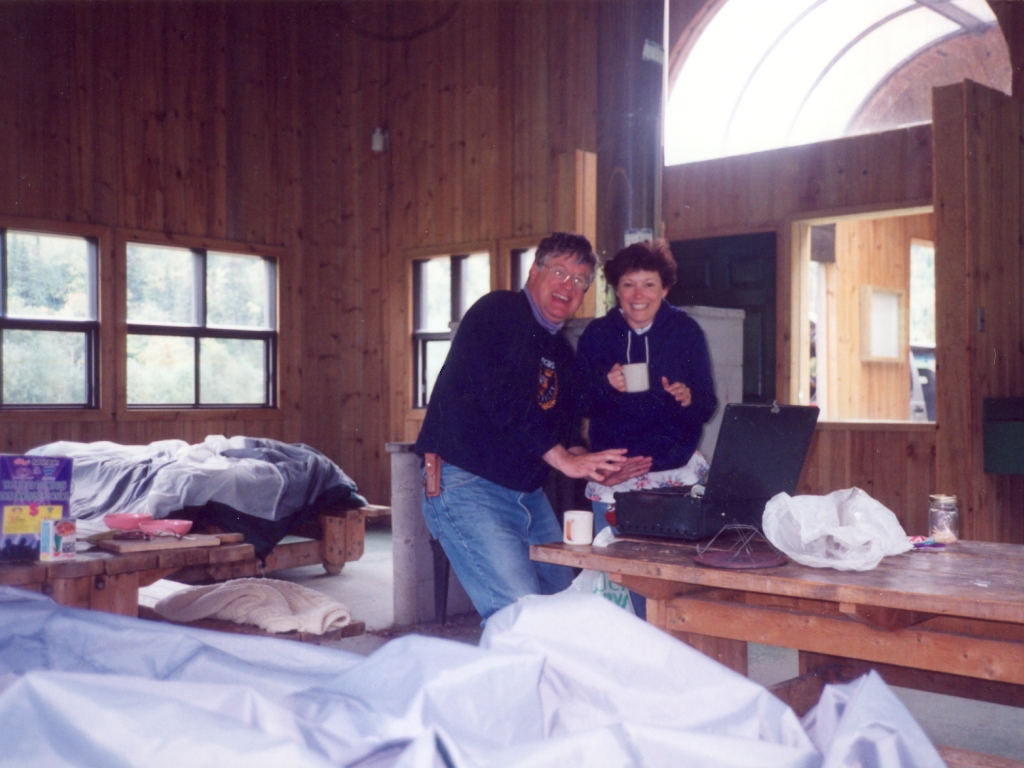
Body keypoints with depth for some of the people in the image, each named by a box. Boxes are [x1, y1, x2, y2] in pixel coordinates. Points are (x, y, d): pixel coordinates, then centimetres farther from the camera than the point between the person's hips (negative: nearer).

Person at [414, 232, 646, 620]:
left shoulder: (561, 351, 18)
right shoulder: (496, 312, -7)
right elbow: (501, 399, -21)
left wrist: (595, 465, 1)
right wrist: (565, 459, -22)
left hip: (528, 494, 9)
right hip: (467, 487, -9)